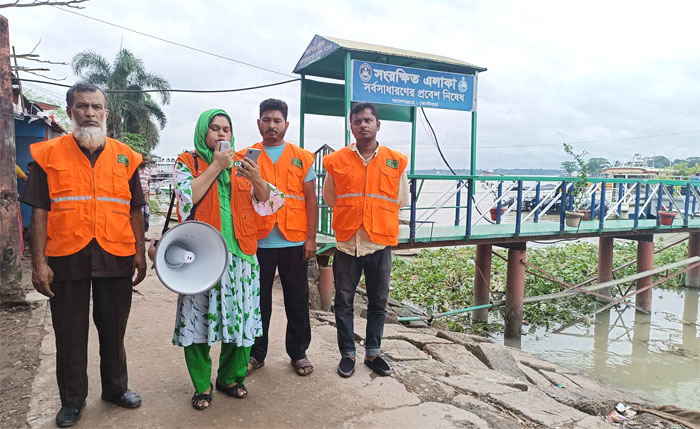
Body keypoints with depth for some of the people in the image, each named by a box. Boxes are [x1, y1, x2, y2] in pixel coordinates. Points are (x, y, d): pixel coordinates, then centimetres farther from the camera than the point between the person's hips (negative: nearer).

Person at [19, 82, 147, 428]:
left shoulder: (124, 156, 6)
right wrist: (38, 263, -6)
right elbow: (39, 211, -1)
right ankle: (72, 399, 29)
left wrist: (139, 253, 4)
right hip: (66, 258, -1)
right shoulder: (48, 154, 1)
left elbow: (134, 211, 8)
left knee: (114, 329, 13)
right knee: (69, 332, 11)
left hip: (116, 257, 1)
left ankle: (116, 388, 33)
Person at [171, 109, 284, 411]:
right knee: (199, 316, 1)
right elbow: (188, 196, -12)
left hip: (239, 251, 3)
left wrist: (256, 179, -11)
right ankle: (202, 385, 19)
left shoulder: (241, 164, 14)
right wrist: (216, 166, -11)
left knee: (240, 316, 6)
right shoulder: (187, 162, 5)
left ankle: (230, 376, 25)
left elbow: (266, 200, 8)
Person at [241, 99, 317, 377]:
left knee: (297, 300, 9)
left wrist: (311, 237, -2)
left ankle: (298, 352, 25)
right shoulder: (245, 157, 6)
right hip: (258, 241, 0)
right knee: (258, 300, 11)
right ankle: (256, 353, 26)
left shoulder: (302, 158, 6)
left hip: (294, 241, 0)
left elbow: (310, 200, 4)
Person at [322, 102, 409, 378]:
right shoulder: (336, 161, 0)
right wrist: (351, 218, 9)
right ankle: (347, 354, 24)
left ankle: (373, 353, 28)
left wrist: (375, 218, 10)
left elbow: (400, 200, 12)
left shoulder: (396, 161, 2)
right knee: (344, 302, 7)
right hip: (347, 243, 0)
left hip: (380, 243, 1)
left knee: (378, 303, 11)